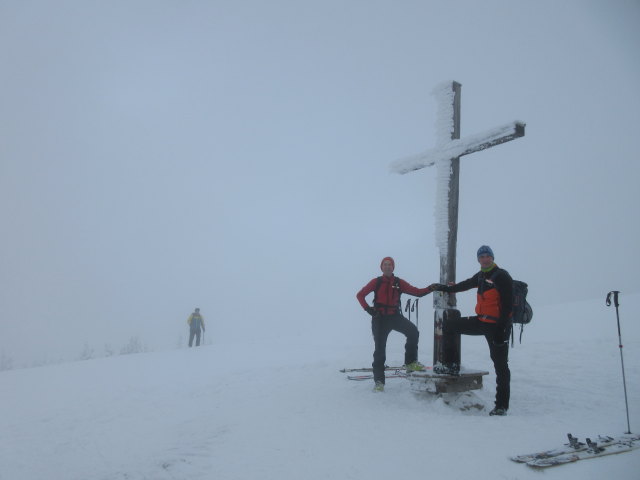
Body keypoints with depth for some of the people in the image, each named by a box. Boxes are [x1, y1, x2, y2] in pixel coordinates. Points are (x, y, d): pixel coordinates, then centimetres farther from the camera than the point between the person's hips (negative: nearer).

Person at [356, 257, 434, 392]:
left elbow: (417, 292, -2)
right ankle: (379, 380, 7)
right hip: (379, 318, -1)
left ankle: (410, 362, -4)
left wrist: (430, 289, -18)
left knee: (413, 332, -21)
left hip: (395, 316, 1)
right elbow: (360, 295, 5)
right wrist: (368, 308, -7)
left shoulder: (399, 283, 4)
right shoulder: (376, 282, 1)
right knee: (379, 348, -1)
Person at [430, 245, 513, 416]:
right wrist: (444, 288, 36)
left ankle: (502, 406, 4)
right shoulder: (481, 276, 12)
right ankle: (452, 365, 18)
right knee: (449, 325, 11)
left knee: (500, 365, -3)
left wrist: (501, 328, -23)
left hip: (497, 325, -8)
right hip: (481, 320, 8)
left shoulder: (502, 276, -13)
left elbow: (508, 305, -18)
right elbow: (464, 285, 29)